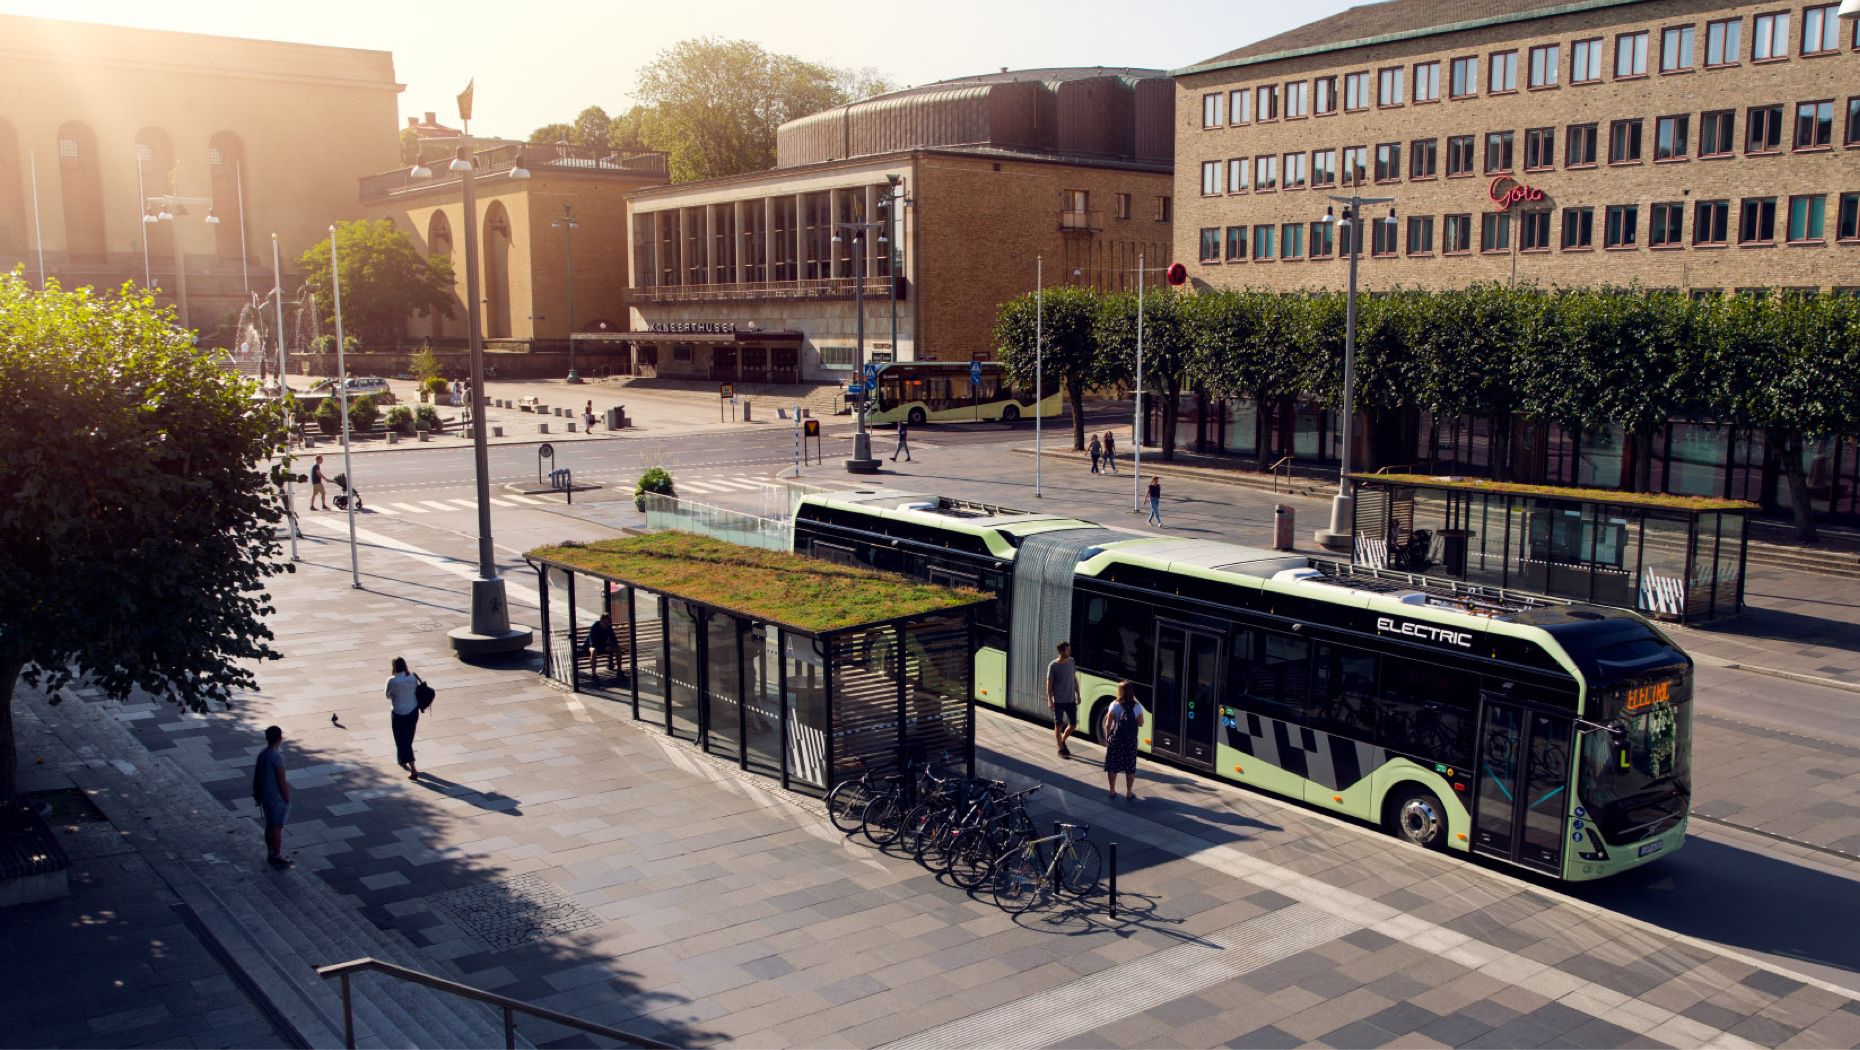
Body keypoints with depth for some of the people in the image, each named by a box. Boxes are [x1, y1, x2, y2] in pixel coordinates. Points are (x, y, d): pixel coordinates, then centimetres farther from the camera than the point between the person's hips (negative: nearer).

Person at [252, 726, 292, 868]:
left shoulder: (262, 754, 1)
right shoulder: (277, 757, -24)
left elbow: (256, 776, 10)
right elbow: (282, 782, -21)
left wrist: (257, 795, 21)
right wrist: (287, 799, -10)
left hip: (265, 796, 8)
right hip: (277, 798, -8)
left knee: (269, 825, 18)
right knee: (277, 827, 2)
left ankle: (271, 854, 29)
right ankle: (277, 858, 10)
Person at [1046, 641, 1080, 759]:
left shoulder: (1071, 662, 2)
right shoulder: (1053, 666, -13)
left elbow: (1075, 679, 11)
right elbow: (1049, 683, -9)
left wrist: (1078, 694, 10)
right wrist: (1050, 700, -13)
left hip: (1071, 699, 5)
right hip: (1058, 701, -5)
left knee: (1073, 724, 9)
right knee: (1058, 726, 4)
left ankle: (1062, 742, 32)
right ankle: (1061, 749, 15)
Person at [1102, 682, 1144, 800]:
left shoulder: (1114, 705, -10)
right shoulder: (1137, 707, -7)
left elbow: (1108, 725, -7)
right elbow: (1140, 724, -1)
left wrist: (1107, 738, 6)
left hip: (1115, 739, -1)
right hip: (1131, 741, 1)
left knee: (1112, 766, 12)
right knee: (1130, 768, 11)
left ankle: (1112, 792, 17)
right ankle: (1129, 793, 16)